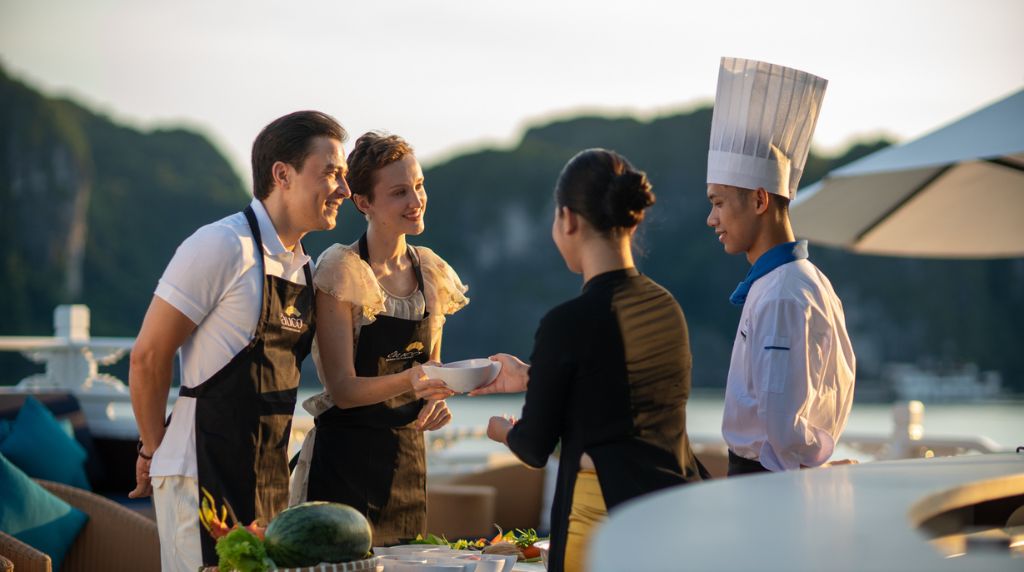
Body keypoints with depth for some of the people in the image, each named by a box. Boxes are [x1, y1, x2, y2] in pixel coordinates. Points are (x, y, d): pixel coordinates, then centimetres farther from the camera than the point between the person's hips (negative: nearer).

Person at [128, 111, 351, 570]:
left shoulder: (302, 265, 12)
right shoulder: (221, 247, -13)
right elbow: (148, 357, -10)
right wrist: (153, 450, 0)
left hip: (269, 477, 8)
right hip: (205, 475, -8)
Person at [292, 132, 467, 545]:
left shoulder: (432, 272, 7)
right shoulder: (341, 270, -10)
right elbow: (343, 389, -15)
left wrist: (436, 401, -4)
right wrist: (410, 381, -31)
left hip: (408, 458, 6)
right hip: (346, 458, -6)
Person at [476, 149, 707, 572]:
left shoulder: (568, 323, -15)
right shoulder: (668, 307, 5)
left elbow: (535, 448, -5)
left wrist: (502, 430, 19)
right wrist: (530, 376, 35)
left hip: (605, 514, -7)